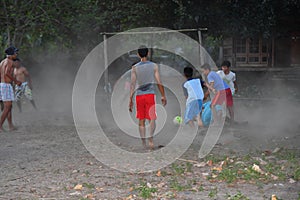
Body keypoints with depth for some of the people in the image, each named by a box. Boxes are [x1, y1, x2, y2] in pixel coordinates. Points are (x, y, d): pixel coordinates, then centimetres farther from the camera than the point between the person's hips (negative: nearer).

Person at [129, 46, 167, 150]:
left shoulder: (134, 68, 2)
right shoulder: (154, 66, 1)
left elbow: (132, 84, -3)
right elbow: (159, 82, -1)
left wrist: (130, 99, -2)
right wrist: (163, 96, 8)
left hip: (139, 95, 1)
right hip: (150, 94, -1)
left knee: (141, 120, 9)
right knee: (152, 118, 1)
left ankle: (143, 143, 10)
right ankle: (150, 139, -21)